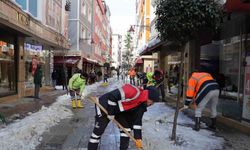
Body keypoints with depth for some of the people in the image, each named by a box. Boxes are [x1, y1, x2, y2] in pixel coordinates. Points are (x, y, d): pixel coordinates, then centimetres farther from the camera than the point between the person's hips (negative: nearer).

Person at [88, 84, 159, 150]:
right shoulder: (134, 91, -33)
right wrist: (110, 114, -21)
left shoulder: (141, 105, -5)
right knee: (98, 130, -3)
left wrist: (138, 138, -1)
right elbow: (112, 96, -32)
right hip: (104, 106, -8)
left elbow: (137, 120, 1)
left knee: (126, 128, 4)